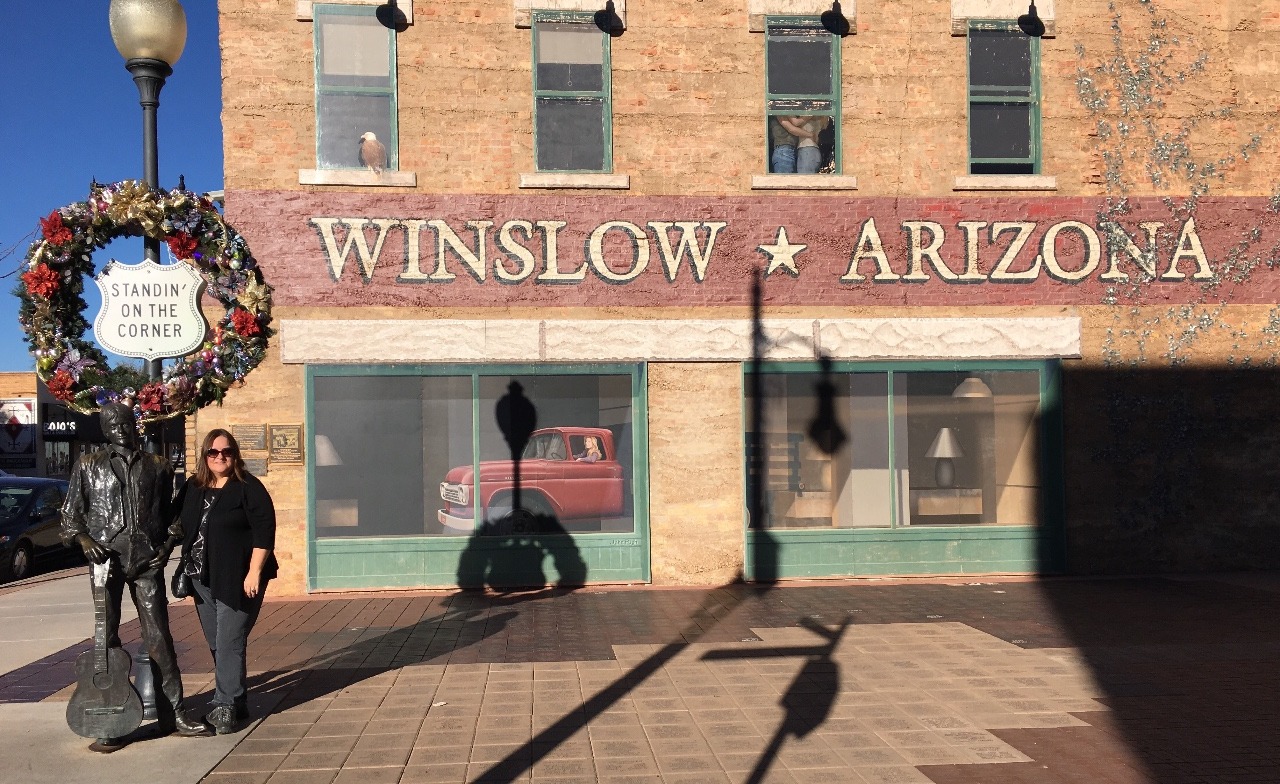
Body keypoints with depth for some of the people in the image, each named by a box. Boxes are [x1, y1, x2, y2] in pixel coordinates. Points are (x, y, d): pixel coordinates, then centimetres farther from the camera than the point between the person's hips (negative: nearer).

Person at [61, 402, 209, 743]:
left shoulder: (158, 467, 13)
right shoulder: (89, 465, 9)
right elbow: (70, 512, 10)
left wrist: (168, 544, 4)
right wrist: (83, 538, -8)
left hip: (147, 561, 1)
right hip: (106, 559, -1)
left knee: (159, 636, 2)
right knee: (106, 637, 0)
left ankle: (172, 714, 8)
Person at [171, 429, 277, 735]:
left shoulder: (248, 488, -7)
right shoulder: (192, 488, 11)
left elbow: (264, 532, -12)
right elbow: (180, 525, 21)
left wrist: (254, 573, -17)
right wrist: (188, 570, 12)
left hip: (237, 580, -7)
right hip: (203, 580, 7)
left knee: (229, 643, -8)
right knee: (217, 644, 12)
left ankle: (227, 706, -2)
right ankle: (235, 701, 23)